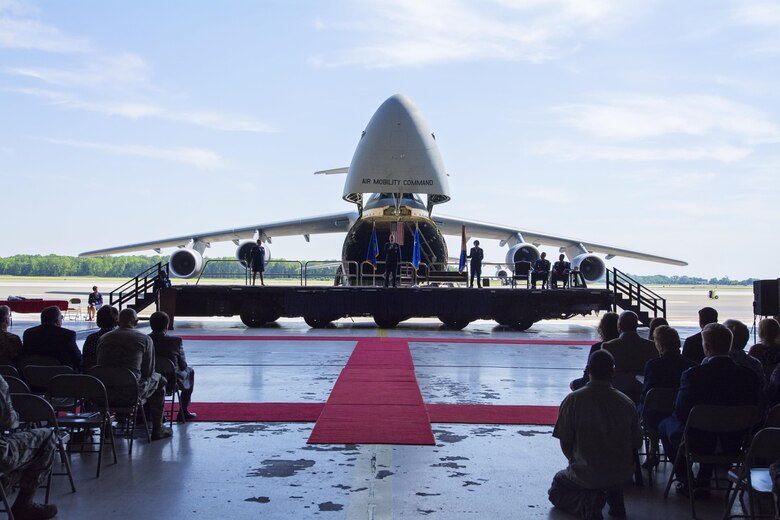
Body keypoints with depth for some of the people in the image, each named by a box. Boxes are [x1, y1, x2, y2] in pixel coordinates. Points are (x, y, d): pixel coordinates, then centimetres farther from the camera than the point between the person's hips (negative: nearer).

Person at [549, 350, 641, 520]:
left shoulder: (573, 400, -13)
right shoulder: (626, 403, -6)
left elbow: (565, 443, -9)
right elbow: (636, 444, 3)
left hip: (586, 476, -4)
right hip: (623, 475, 4)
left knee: (556, 489, 25)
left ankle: (588, 501, -4)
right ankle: (615, 499, 11)